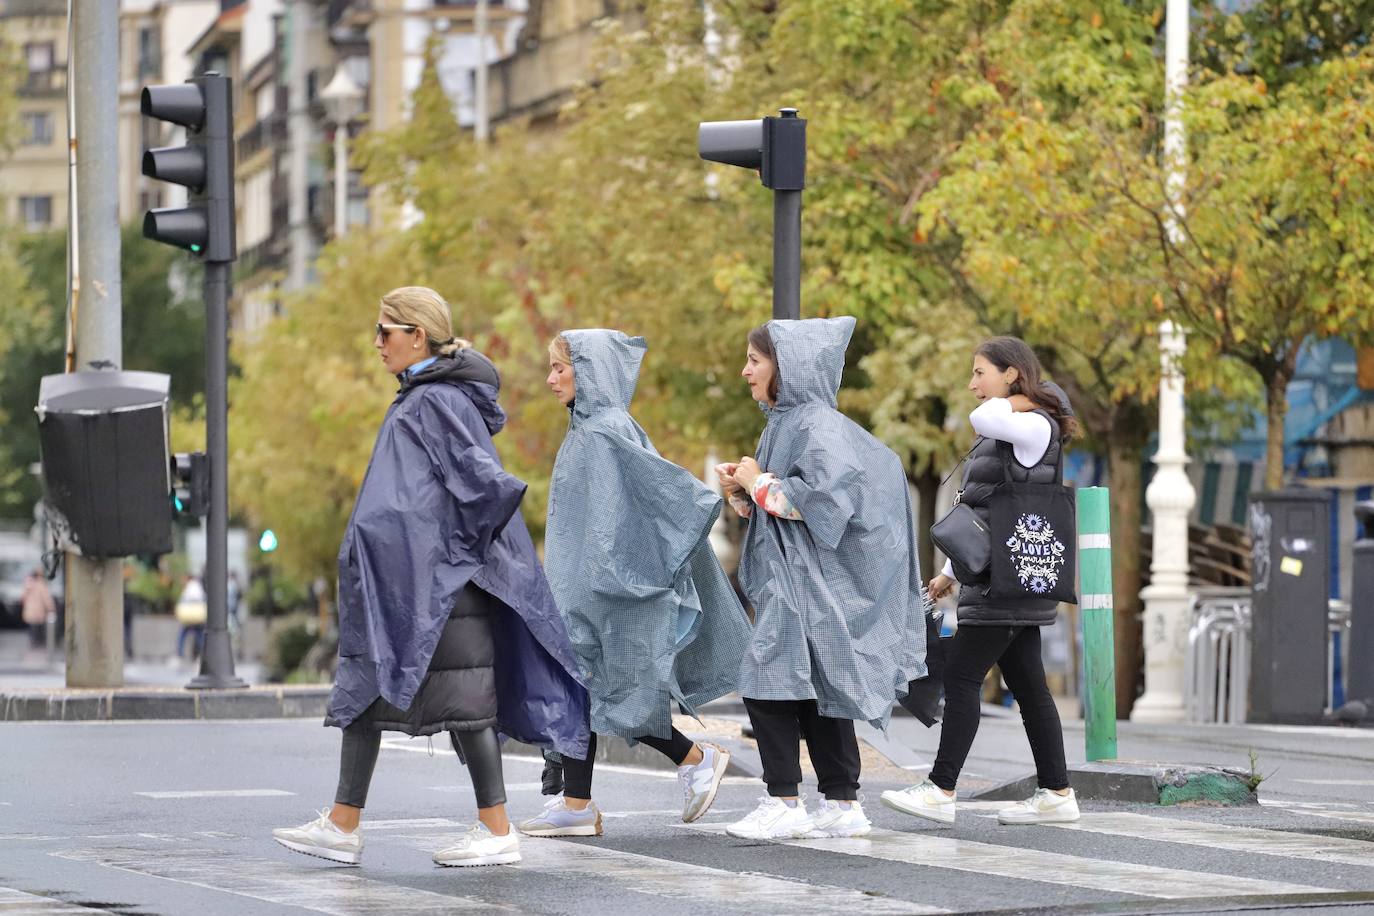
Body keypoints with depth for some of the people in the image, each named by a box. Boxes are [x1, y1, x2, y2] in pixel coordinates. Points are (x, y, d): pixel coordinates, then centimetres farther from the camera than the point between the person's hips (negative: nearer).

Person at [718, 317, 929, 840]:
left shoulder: (819, 425, -13)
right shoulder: (784, 423, 15)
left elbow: (822, 496, -25)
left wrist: (760, 485, -13)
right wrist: (743, 494, 4)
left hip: (812, 579, -9)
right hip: (787, 579, 9)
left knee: (768, 683, -12)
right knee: (816, 690, 9)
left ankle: (784, 802, -10)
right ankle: (843, 805, 11)